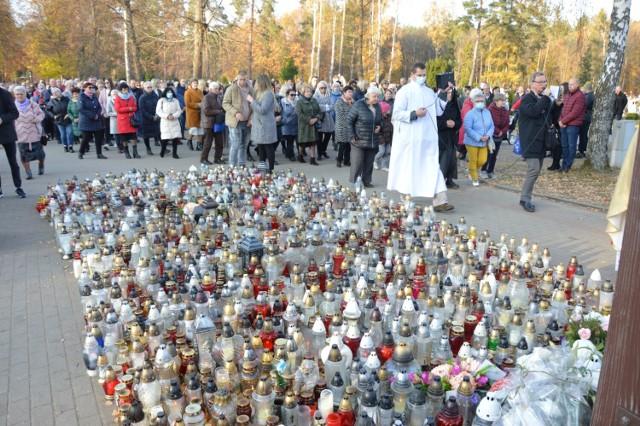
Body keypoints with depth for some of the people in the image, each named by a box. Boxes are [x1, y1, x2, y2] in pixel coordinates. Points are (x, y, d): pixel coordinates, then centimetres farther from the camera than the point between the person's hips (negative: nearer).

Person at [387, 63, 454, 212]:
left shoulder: (430, 93, 16)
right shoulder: (404, 91, -2)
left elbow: (436, 112, 23)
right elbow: (397, 113, -9)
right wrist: (414, 114, -20)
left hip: (428, 138, 5)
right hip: (410, 138, -5)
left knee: (433, 167, -3)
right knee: (409, 169, 2)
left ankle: (440, 201, -8)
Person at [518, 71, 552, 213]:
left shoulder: (544, 99, 17)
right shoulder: (527, 98, -7)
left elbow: (551, 117, 23)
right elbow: (533, 111, -27)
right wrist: (545, 97, -21)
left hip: (541, 140, 8)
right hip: (531, 141, -8)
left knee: (536, 170, 9)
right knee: (534, 169, -15)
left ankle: (526, 197, 16)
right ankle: (525, 199, -6)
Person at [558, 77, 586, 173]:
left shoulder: (580, 96, -11)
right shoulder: (567, 95, 15)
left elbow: (574, 113, -17)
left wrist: (563, 121, -13)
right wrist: (560, 120, 1)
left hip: (573, 125, -8)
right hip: (564, 125, 8)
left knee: (571, 146, 0)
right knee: (564, 145, 11)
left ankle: (568, 166, 5)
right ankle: (564, 164, 18)